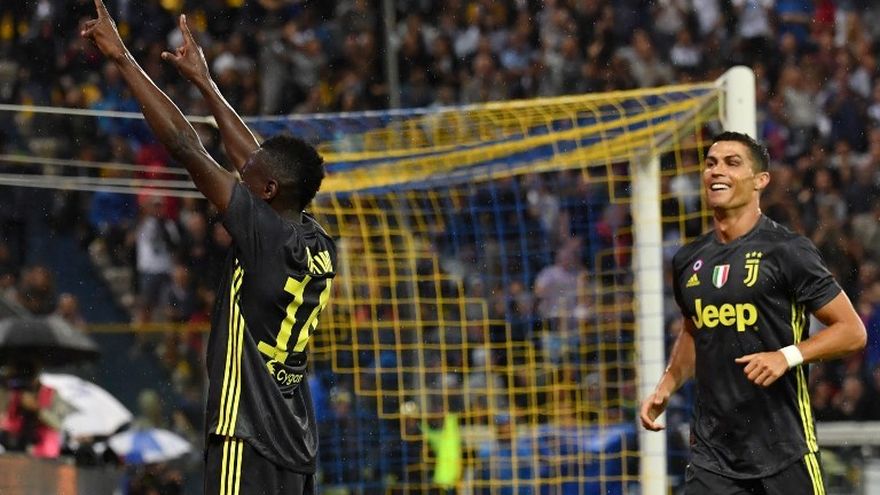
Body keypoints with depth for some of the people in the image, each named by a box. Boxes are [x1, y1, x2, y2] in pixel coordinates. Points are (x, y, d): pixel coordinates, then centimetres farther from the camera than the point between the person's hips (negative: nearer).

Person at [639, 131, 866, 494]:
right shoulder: (687, 260, 11)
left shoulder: (787, 251, -7)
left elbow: (852, 331, -7)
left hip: (783, 448, -4)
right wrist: (665, 388, 14)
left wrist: (787, 356, -19)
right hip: (712, 451, 4)